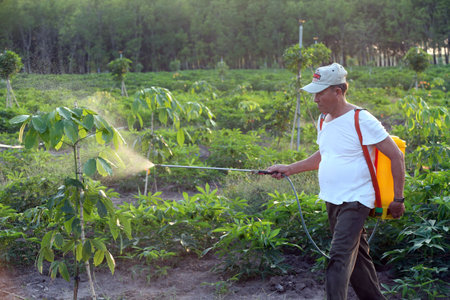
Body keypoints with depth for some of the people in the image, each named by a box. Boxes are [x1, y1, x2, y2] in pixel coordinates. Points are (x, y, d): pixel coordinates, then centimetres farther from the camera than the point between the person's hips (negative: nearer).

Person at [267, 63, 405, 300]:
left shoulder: (361, 120, -14)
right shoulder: (324, 121, 10)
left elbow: (397, 157, -12)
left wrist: (398, 199, -10)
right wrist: (288, 169, 18)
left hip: (355, 200, -8)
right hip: (332, 201, 8)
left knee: (339, 258, -16)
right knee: (355, 257, 16)